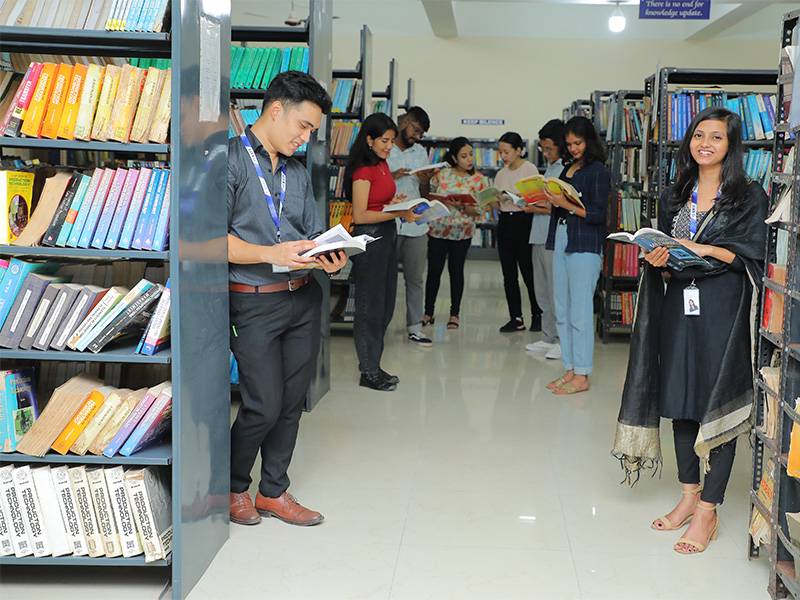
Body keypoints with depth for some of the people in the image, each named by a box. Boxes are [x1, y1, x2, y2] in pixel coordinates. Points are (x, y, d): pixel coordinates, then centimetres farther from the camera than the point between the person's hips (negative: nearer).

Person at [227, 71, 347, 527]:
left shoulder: (298, 172, 15)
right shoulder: (231, 160, -9)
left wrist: (331, 259, -6)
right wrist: (271, 254, -27)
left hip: (304, 298, 7)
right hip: (255, 302, -7)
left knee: (293, 401, 11)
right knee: (264, 406, -5)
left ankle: (273, 492, 26)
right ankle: (234, 486, 21)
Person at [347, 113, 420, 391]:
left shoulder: (382, 165, 11)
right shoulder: (363, 170, -16)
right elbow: (360, 216, -18)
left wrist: (398, 201, 2)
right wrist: (398, 214, -21)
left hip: (387, 236, 9)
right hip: (369, 238, -9)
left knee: (385, 306, 13)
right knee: (370, 306, -1)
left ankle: (374, 366, 23)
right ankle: (369, 373, 8)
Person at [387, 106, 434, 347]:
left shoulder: (421, 152, 14)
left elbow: (424, 194, 16)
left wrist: (425, 180, -5)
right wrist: (393, 176, -19)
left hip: (416, 225, 5)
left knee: (415, 278, 8)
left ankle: (414, 327, 15)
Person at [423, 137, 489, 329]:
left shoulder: (479, 180, -2)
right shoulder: (442, 174, 1)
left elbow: (478, 212, -4)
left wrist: (462, 206, -21)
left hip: (462, 232, -1)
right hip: (437, 229, 1)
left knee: (456, 270, 6)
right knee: (434, 270, 4)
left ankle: (454, 314, 17)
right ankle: (428, 312, 15)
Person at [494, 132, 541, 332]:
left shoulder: (530, 169, -3)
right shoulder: (501, 174, 13)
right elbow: (497, 204, 13)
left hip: (523, 220, -6)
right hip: (505, 222, 6)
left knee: (528, 272, 0)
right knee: (509, 274, 5)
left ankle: (537, 315, 14)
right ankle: (516, 317, 10)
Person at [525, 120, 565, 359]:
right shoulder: (550, 168, 17)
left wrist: (549, 209, -21)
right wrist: (533, 205, 8)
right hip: (540, 237, 9)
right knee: (542, 291, 14)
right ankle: (548, 337, 23)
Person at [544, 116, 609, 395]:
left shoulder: (598, 171, -5)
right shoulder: (568, 169, 17)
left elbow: (598, 214, -11)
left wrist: (567, 205, -17)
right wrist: (549, 200, 5)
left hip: (585, 246, -8)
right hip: (561, 241, 8)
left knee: (580, 311, -7)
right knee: (562, 311, 10)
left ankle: (582, 376, -1)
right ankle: (570, 369, 18)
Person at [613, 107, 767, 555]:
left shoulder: (750, 197, -1)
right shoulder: (674, 198, 14)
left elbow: (755, 257, -7)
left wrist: (705, 249, -16)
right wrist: (659, 260, -4)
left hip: (724, 313, -5)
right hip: (679, 308, 5)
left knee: (718, 405, -4)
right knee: (680, 403, 9)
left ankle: (708, 511, 3)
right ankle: (689, 496, 22)